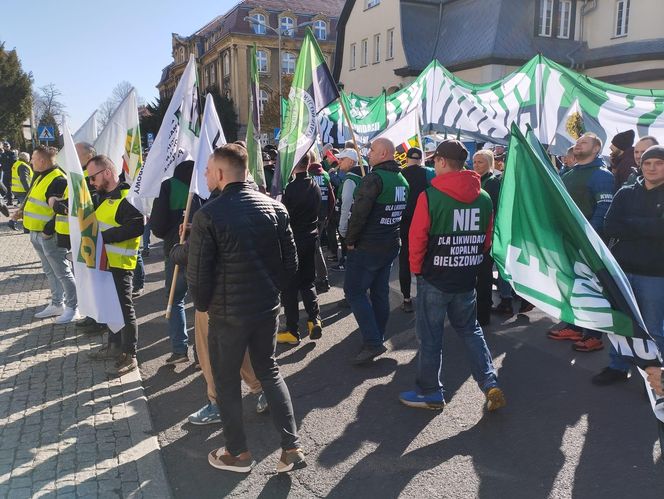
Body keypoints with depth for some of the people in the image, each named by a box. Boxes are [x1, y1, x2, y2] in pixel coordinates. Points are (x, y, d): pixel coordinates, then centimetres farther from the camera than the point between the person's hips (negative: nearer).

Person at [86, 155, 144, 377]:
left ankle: (129, 356, 10)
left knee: (124, 308, -1)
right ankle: (114, 345, 36)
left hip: (119, 263, -10)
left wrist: (105, 236, -26)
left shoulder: (126, 198, -19)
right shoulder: (105, 196, 13)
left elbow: (137, 226, -31)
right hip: (104, 261, 10)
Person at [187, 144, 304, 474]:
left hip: (228, 313, -5)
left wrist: (202, 305, 5)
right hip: (268, 307, 5)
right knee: (269, 370, 21)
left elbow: (198, 271, -13)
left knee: (226, 380, 15)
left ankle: (238, 453, 30)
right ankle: (292, 448, 21)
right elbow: (290, 261, 2)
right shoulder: (274, 207, -2)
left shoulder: (208, 215, -16)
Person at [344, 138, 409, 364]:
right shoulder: (402, 180, 11)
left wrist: (350, 240, -10)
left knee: (354, 290, -1)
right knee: (380, 292, 14)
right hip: (391, 246, 9)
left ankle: (373, 343, -5)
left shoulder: (374, 178, -18)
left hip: (367, 247, -8)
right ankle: (377, 339, 23)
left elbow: (359, 213, -22)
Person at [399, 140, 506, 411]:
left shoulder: (430, 196, -17)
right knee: (470, 329, 21)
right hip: (466, 279, 5)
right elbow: (487, 240, 6)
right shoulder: (484, 198, 0)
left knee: (430, 335, 9)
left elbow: (417, 239, -14)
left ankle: (430, 392, 21)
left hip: (434, 279, -5)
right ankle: (490, 384, 12)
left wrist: (416, 268, 2)